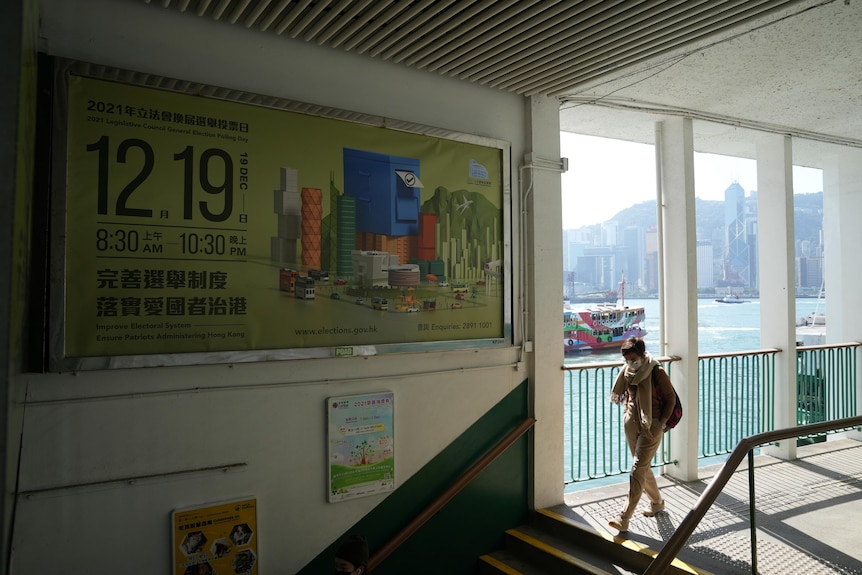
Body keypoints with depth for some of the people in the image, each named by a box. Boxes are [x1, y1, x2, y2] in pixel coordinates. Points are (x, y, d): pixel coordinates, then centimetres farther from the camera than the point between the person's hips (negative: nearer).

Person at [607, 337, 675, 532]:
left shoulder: (657, 372, -13)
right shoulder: (626, 371, 4)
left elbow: (670, 399, -6)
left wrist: (661, 422, -10)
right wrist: (627, 411, 9)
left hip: (651, 426, -6)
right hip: (631, 424, 6)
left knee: (638, 470, -10)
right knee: (643, 467, 18)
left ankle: (624, 517, -11)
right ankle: (657, 502, 41)